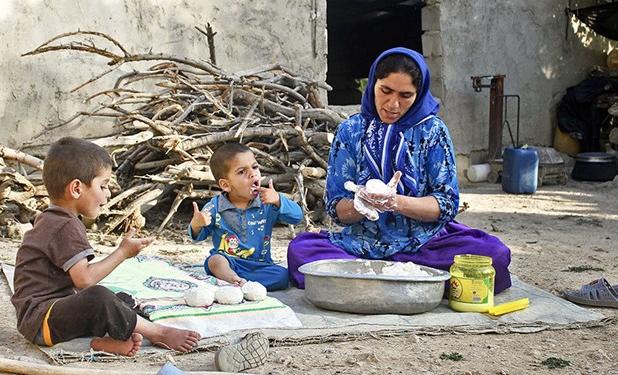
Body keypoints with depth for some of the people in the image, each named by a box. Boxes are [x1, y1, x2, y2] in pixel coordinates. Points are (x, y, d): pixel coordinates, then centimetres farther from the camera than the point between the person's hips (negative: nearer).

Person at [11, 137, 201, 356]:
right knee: (98, 298, -34)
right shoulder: (66, 227, -16)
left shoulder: (48, 221, 17)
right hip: (41, 321, -11)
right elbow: (84, 278, -24)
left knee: (124, 300, 12)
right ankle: (158, 334, -16)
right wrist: (123, 252, -14)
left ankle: (110, 339, -18)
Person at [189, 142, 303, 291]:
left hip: (259, 265, 2)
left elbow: (297, 216, -6)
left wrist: (278, 200, -22)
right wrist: (196, 225, -21)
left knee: (283, 276, -26)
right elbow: (199, 236, 4)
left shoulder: (268, 203, 1)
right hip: (227, 261, -1)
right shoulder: (215, 207, -3)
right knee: (215, 260, -33)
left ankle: (237, 282, -32)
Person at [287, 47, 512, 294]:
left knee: (495, 253, -28)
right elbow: (336, 209, 3)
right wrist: (360, 205, -20)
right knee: (300, 249, -28)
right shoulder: (351, 131, 6)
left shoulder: (432, 130, 4)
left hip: (423, 245, 0)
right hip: (363, 244, 0)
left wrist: (396, 203, -20)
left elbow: (447, 204, -2)